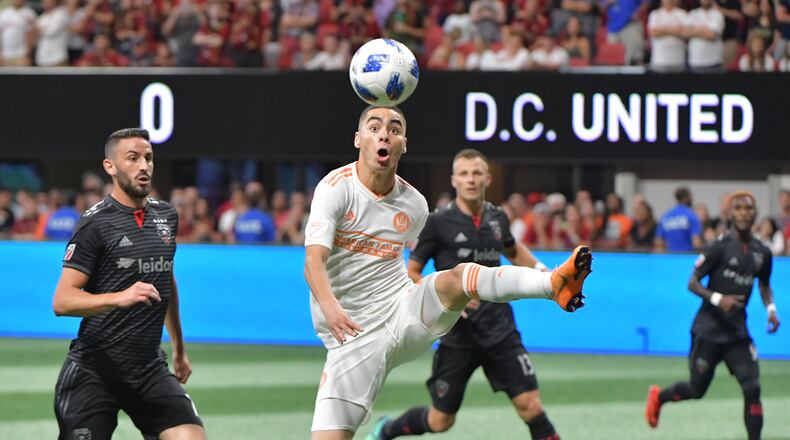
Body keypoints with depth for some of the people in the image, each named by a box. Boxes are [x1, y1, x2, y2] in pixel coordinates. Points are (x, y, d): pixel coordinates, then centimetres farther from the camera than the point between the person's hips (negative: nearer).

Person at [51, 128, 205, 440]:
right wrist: (121, 297, -32)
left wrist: (179, 348, 31)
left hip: (150, 368, 5)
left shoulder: (165, 216, 11)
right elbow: (62, 301, -17)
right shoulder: (95, 223, -9)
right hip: (94, 370, -5)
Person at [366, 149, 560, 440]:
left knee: (530, 405, -11)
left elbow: (513, 250, 28)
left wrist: (538, 268, 11)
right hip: (458, 336, -3)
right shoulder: (438, 223, -8)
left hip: (500, 332, 3)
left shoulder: (497, 218, 5)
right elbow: (410, 274, -3)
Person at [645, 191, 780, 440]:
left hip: (738, 333, 4)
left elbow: (764, 285, 24)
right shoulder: (721, 246, -12)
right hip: (709, 329, -4)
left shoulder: (762, 253, 5)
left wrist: (770, 308, 5)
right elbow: (693, 283, -10)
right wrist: (717, 299, -26)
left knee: (752, 389, -9)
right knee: (697, 389, 7)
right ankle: (659, 396, 38)